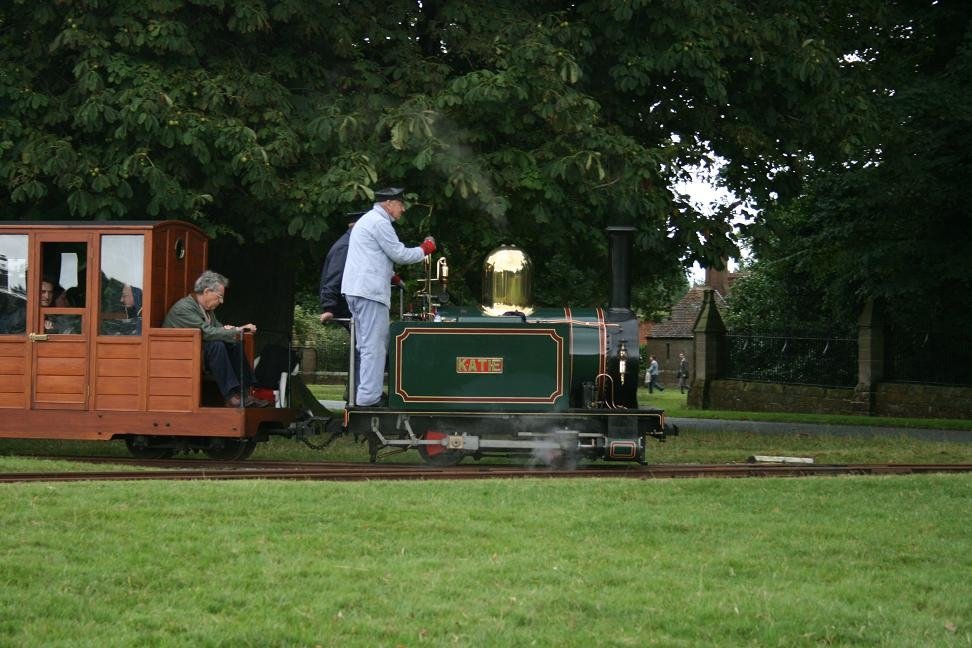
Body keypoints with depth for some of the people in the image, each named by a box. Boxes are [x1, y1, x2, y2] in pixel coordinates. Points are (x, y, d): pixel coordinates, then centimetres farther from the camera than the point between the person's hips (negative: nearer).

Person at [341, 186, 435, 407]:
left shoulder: (368, 220, 22)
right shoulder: (379, 222, -11)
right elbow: (399, 253, -10)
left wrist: (389, 275, 24)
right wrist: (424, 250, 4)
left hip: (355, 290, 11)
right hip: (370, 291, -11)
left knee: (365, 345, 14)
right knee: (374, 346, -10)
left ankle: (363, 394, 18)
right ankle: (368, 397, -12)